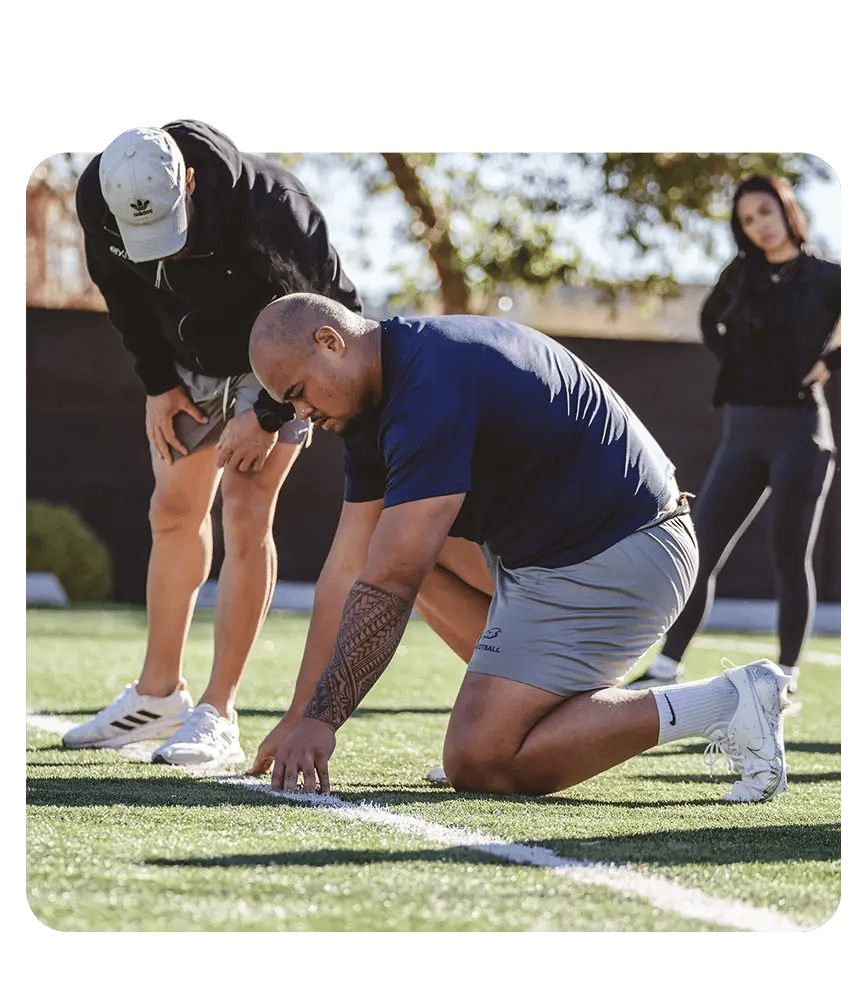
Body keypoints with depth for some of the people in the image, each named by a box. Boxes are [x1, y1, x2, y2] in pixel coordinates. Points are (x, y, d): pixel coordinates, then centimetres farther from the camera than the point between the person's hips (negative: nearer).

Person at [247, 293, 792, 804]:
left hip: (614, 564, -11)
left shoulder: (431, 389, -22)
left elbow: (389, 588, -24)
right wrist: (299, 717, 7)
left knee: (479, 764, -13)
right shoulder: (381, 398, 10)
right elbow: (350, 569, 10)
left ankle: (722, 703, -12)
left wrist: (320, 718, -20)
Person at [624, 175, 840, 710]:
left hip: (801, 429, -5)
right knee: (699, 550, 1)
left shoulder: (826, 278, -4)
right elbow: (710, 319, 28)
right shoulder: (741, 275, 10)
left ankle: (788, 680, 5)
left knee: (791, 556, -3)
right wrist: (735, 359, 12)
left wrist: (831, 363, -13)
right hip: (743, 429, 5)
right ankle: (667, 668, 4)